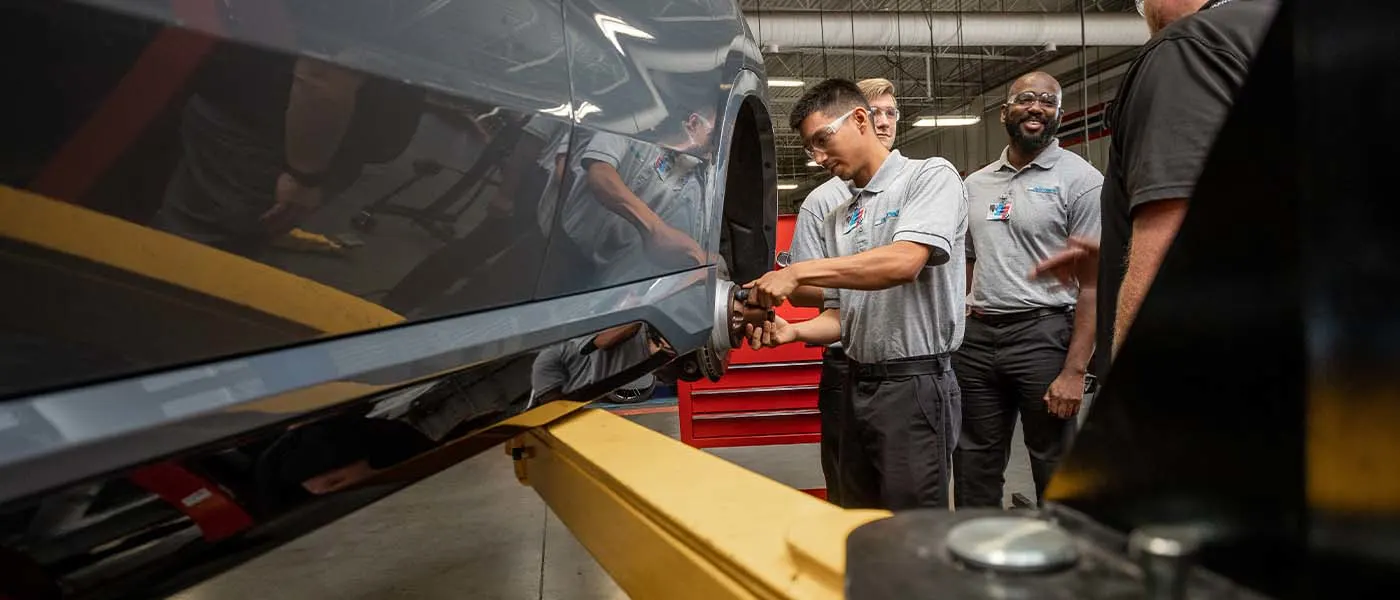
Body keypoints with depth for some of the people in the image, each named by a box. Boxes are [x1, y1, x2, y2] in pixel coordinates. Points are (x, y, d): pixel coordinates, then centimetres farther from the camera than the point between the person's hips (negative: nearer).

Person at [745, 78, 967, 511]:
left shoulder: (931, 177, -4)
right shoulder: (836, 220, 15)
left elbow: (904, 262, -23)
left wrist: (798, 272, -23)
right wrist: (794, 332, -5)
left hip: (916, 382, -7)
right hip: (858, 384, 7)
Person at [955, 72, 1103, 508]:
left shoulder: (1080, 179, -2)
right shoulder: (974, 185, 14)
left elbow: (1095, 281, -8)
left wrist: (1075, 370, -15)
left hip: (1043, 335, -4)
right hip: (976, 337, 5)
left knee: (1055, 474, 6)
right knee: (974, 471, 11)